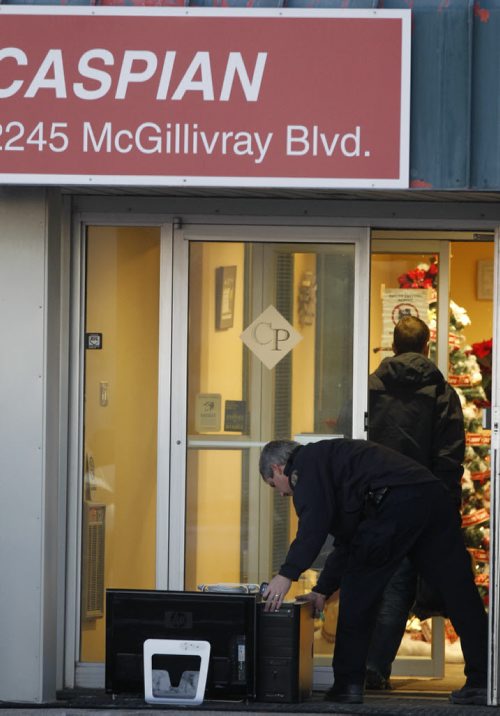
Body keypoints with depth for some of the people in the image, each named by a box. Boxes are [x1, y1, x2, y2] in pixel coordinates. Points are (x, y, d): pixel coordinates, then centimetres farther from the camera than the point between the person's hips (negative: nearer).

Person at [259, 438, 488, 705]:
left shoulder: (305, 463, 11)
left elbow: (314, 520, -8)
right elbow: (347, 542, 41)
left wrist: (287, 574, -9)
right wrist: (322, 590, 39)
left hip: (396, 502, -9)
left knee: (358, 592, 6)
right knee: (459, 592, 6)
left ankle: (348, 683, 9)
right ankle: (481, 682, 5)